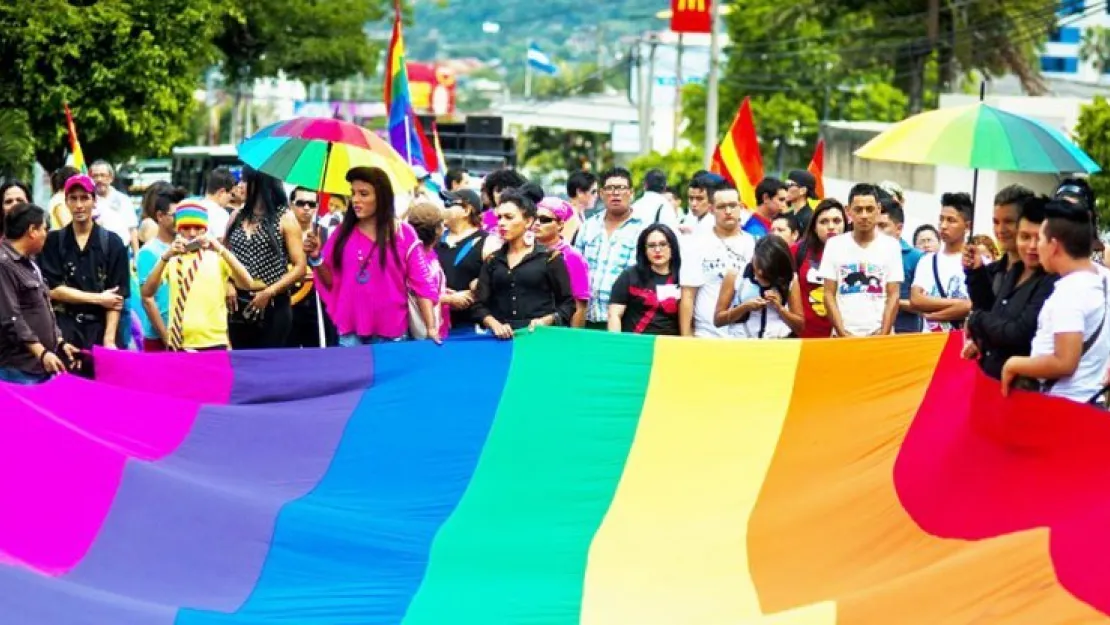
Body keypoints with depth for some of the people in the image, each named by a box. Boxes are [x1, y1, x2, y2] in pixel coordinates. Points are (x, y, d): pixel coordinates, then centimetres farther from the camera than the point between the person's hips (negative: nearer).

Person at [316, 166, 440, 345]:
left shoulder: (403, 233, 0)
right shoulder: (343, 232, 7)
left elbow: (421, 283, -2)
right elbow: (331, 281, 9)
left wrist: (431, 327, -10)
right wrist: (317, 258, -10)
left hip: (391, 332, -2)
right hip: (350, 332, 2)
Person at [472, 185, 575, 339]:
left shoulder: (549, 257, 5)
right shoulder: (492, 260, 15)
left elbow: (568, 303, 6)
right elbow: (480, 305, 11)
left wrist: (546, 321, -10)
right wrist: (494, 324, -7)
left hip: (539, 336, -2)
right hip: (501, 338, 2)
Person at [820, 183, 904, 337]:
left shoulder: (891, 246, 4)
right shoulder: (834, 245, 5)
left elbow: (893, 296, 2)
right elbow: (829, 295, 4)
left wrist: (883, 335, -9)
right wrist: (843, 333, -6)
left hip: (878, 334, 0)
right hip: (843, 335, 0)